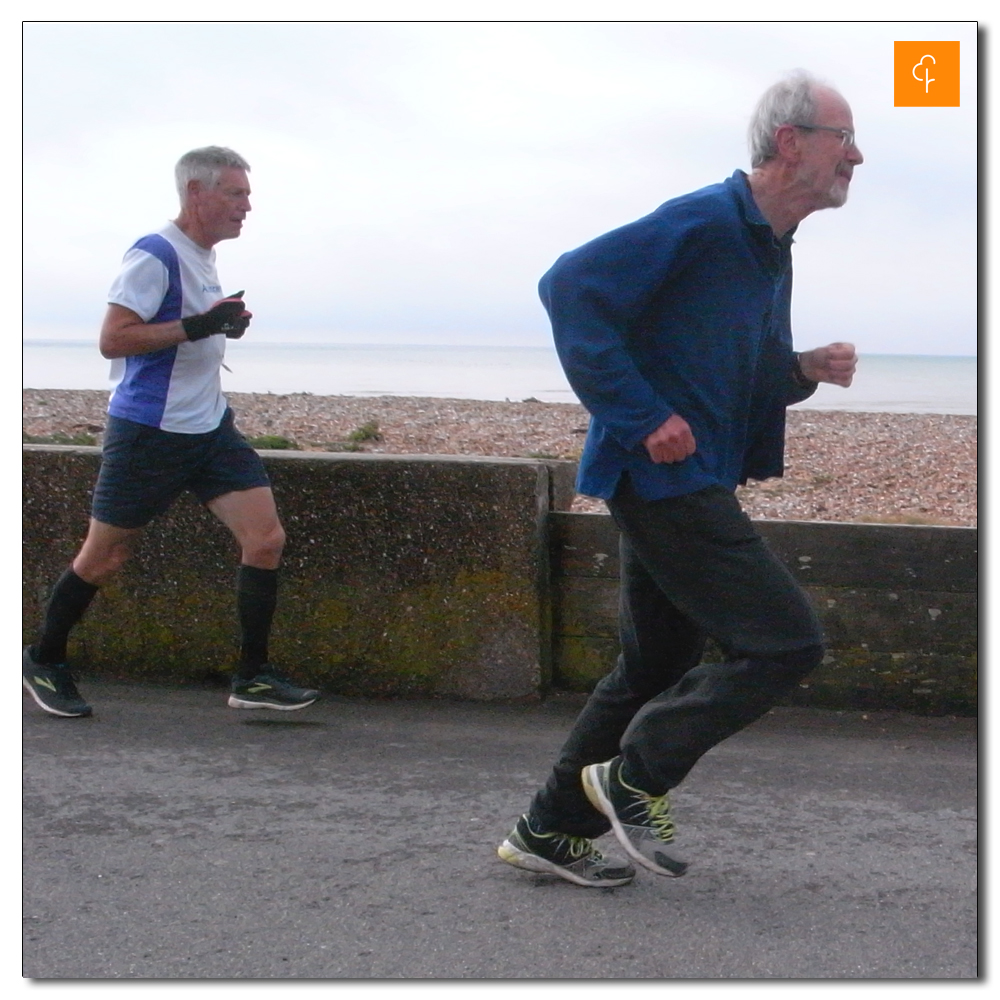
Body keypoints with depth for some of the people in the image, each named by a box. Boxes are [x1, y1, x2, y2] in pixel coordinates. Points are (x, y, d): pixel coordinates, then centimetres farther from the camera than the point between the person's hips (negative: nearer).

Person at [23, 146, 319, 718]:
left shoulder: (202, 258, 13)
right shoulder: (154, 257, -15)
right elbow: (113, 339, -22)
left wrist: (225, 325, 8)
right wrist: (198, 326, -26)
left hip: (211, 429, 8)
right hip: (148, 431, -8)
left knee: (266, 540, -4)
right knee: (105, 558, 5)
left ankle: (254, 679, 3)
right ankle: (44, 663, 25)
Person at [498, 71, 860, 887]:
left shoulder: (770, 251, 16)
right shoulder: (699, 224, -14)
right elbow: (571, 286, -21)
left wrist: (806, 369, 3)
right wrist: (642, 417, -23)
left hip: (694, 486, 10)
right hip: (664, 478, -10)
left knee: (655, 670, 15)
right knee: (786, 642, -10)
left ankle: (551, 834, 24)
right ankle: (639, 776, 2)